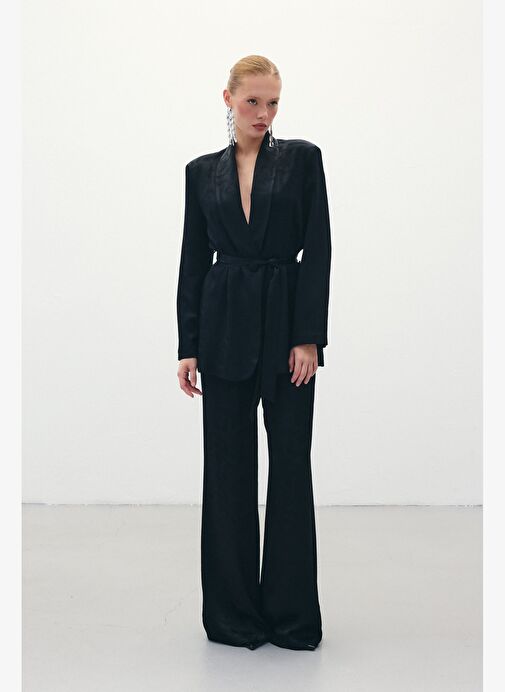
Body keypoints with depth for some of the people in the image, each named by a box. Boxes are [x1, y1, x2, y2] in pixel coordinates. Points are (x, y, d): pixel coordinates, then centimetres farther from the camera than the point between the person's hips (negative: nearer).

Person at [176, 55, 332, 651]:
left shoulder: (303, 158, 2)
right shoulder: (202, 171, 9)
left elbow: (317, 250, -4)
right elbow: (193, 262, 7)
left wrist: (309, 336, -12)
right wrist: (188, 347, 1)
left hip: (286, 324, -2)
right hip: (225, 327, 2)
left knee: (290, 463, 3)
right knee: (228, 466, 5)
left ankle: (292, 612, 15)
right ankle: (233, 611, 18)